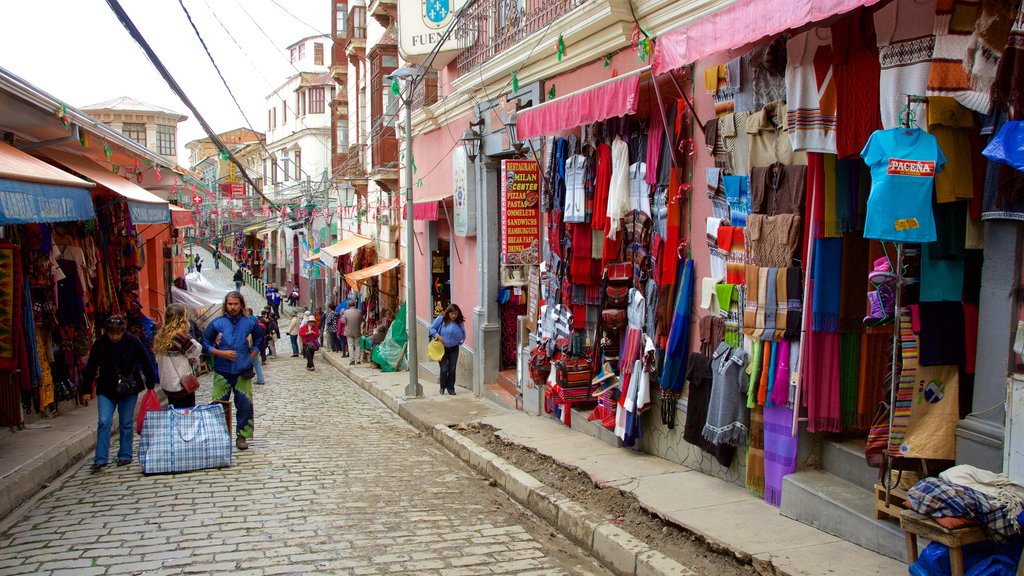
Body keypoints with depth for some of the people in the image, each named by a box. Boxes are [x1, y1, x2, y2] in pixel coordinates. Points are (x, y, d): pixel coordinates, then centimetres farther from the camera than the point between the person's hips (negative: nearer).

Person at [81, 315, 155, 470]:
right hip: (106, 390, 0)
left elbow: (146, 364, -2)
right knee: (104, 422, -8)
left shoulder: (133, 342, -11)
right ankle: (100, 459, -2)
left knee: (126, 423, 6)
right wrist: (87, 389, -2)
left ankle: (125, 456, 18)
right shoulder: (99, 344, -9)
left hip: (129, 389, 0)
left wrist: (150, 385, 1)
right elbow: (91, 367, -1)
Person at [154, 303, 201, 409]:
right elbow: (196, 351, -10)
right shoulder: (180, 336, -21)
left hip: (166, 385, 7)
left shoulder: (160, 335, 2)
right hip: (182, 385, -7)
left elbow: (158, 359, 8)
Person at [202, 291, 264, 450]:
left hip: (243, 372, 1)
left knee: (245, 405, 1)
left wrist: (251, 356, 8)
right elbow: (205, 343, 3)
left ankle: (242, 436, 12)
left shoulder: (249, 322, 5)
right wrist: (221, 353, -9)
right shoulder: (217, 323, 0)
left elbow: (259, 339, 20)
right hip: (222, 372, -1)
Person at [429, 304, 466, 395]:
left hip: (454, 348, 2)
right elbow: (432, 328, -3)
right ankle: (443, 387, 17)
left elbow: (463, 336, 2)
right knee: (444, 369, -2)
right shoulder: (441, 319, -10)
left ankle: (451, 388, 16)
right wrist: (438, 336, -17)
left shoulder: (460, 322, -4)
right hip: (442, 347, -2)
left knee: (452, 369, 4)